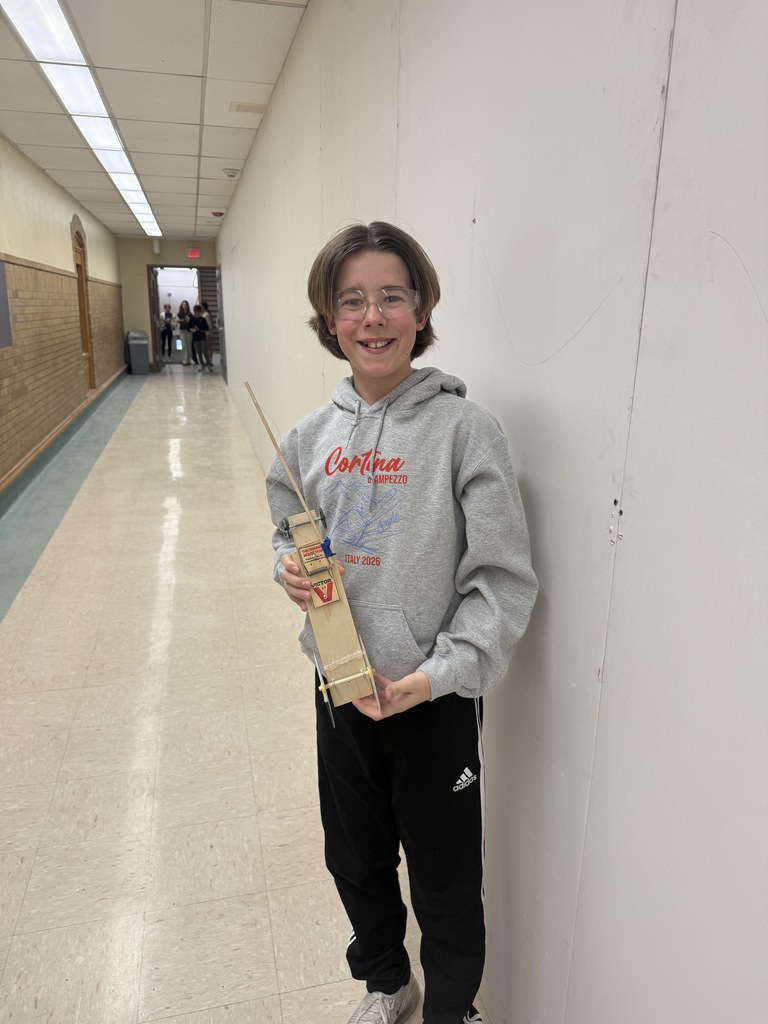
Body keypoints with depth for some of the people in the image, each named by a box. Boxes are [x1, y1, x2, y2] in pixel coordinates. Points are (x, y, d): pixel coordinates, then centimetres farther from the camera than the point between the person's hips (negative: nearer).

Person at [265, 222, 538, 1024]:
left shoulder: (464, 429, -16)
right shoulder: (312, 435, 0)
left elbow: (504, 581, -15)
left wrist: (437, 673, -23)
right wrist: (291, 566, -9)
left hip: (434, 699, -5)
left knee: (444, 883, 16)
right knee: (355, 860, 26)